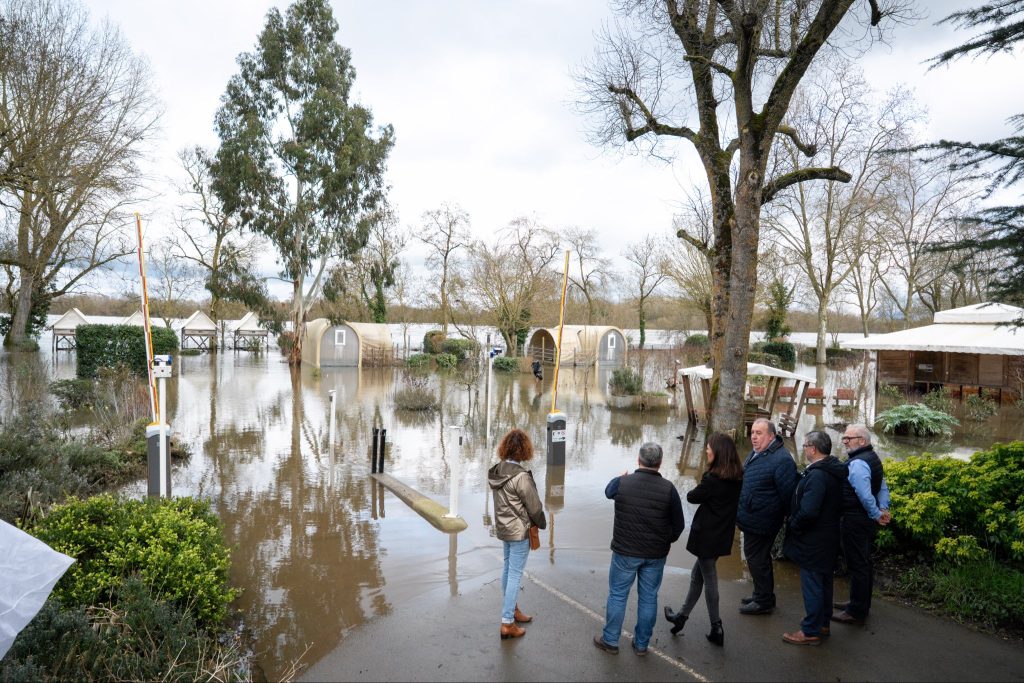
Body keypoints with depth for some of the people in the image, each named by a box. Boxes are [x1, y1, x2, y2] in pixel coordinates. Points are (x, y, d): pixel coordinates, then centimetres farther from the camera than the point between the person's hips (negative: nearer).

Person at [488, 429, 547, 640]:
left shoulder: (496, 471, -3)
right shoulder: (521, 476, -26)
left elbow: (502, 501, 6)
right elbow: (534, 507, -18)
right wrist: (542, 524, 1)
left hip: (503, 528, 8)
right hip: (519, 531, -8)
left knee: (508, 568, 21)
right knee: (515, 575, 1)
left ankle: (512, 609, 38)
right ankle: (507, 624, 6)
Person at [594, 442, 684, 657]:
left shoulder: (622, 483, -13)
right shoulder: (668, 488, -12)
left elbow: (608, 491, 13)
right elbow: (679, 525, -3)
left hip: (625, 552, -1)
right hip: (656, 555, 1)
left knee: (617, 595, 13)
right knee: (648, 598, 15)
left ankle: (610, 640, 24)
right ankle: (641, 643, 27)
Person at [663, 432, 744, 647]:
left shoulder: (712, 479, -24)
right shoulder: (738, 478, -1)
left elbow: (692, 497, -11)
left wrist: (696, 493, 9)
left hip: (707, 536, -8)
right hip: (724, 535, 8)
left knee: (709, 579, 7)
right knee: (697, 574, 19)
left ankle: (717, 628, 17)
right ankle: (682, 615, 32)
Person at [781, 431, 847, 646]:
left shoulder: (816, 475, -26)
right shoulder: (833, 471, 5)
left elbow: (808, 512, -31)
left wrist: (793, 526, -13)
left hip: (813, 542, -10)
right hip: (828, 537, 10)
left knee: (811, 585, 1)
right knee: (824, 582, 20)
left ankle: (811, 631, 11)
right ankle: (822, 624, 33)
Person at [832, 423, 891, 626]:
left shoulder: (857, 463, -21)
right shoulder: (872, 458, 11)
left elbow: (865, 495, -26)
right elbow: (883, 488, 15)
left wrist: (877, 514, -13)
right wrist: (883, 509, 5)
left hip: (854, 521, -10)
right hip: (866, 520, 10)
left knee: (857, 565, -2)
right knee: (863, 563, 19)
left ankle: (857, 612, 6)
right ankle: (860, 603, 32)